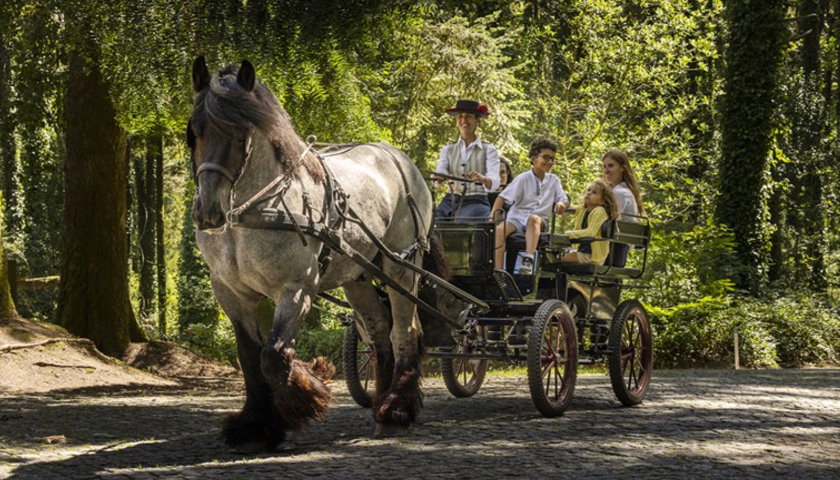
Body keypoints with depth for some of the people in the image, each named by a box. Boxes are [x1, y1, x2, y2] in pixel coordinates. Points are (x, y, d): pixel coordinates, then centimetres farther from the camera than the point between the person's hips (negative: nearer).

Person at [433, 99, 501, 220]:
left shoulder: (489, 150, 6)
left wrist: (481, 178, -31)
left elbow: (494, 184, -8)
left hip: (476, 202, -3)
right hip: (451, 201, 3)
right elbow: (436, 182, 1)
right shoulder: (448, 150, 15)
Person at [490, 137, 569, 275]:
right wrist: (492, 217, -17)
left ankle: (528, 260, -52)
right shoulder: (524, 178, 1)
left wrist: (561, 204, -16)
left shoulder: (554, 180, 12)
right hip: (517, 217, -1)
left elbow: (564, 200, 10)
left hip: (540, 220, 1)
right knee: (500, 230, -33)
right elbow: (502, 197, -3)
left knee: (533, 218, -38)